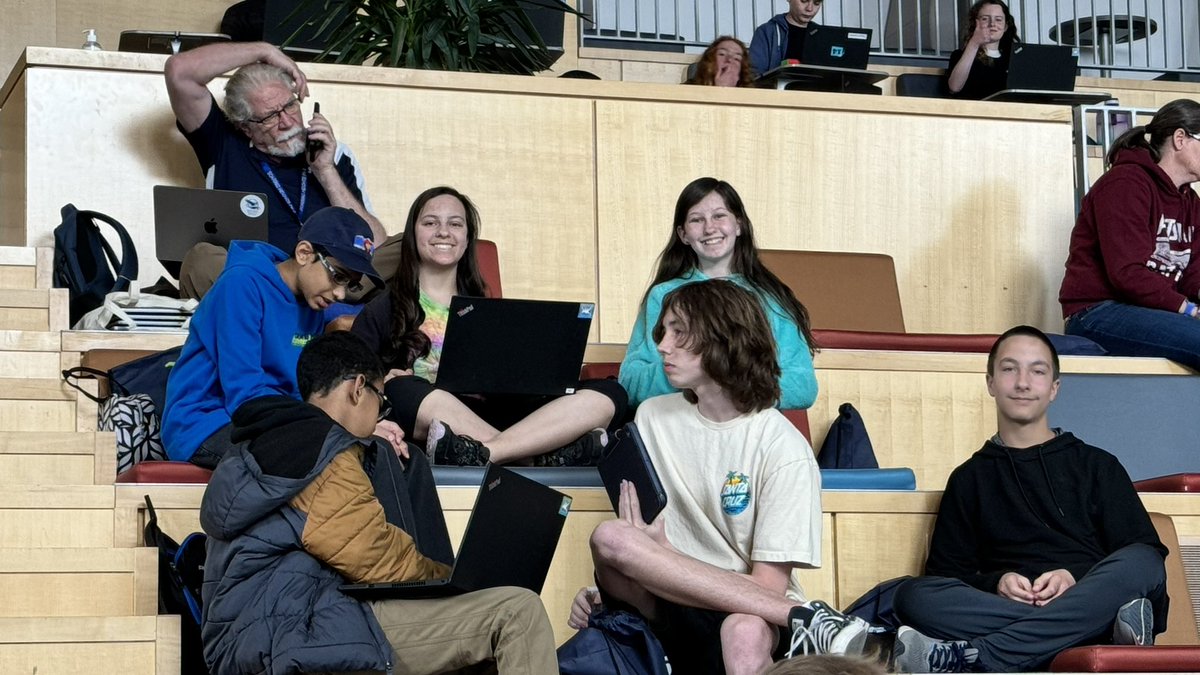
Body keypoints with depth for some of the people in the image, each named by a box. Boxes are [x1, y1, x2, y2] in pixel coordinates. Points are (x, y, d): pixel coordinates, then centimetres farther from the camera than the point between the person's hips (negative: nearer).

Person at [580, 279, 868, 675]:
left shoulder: (783, 449, -6)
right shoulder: (653, 417, 11)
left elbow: (769, 585, -10)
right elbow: (636, 526, 13)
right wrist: (607, 588, -7)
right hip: (673, 610, 6)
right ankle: (802, 617, -29)